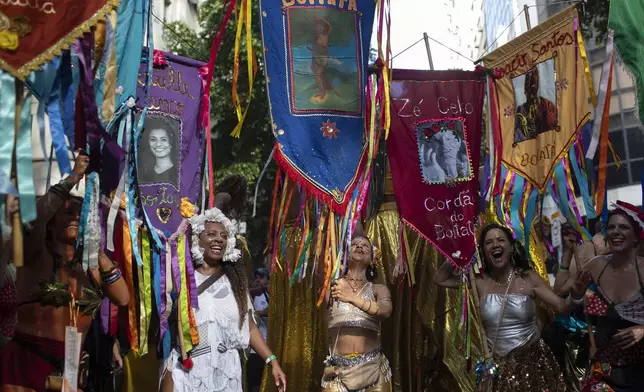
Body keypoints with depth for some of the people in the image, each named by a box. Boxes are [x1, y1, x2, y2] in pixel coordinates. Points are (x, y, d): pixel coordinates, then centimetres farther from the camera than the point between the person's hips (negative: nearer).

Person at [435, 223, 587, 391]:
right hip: (501, 366, 1)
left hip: (534, 360, -1)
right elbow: (440, 279, 1)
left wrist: (574, 296, -33)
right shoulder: (480, 282, -4)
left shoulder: (529, 278, -8)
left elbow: (561, 306, -11)